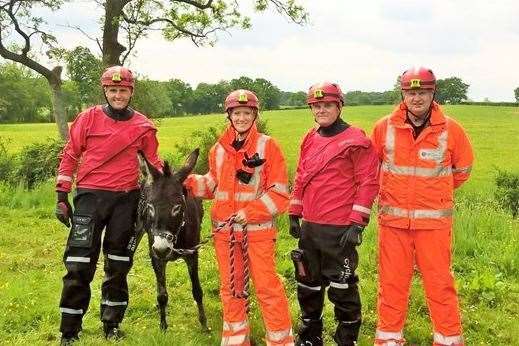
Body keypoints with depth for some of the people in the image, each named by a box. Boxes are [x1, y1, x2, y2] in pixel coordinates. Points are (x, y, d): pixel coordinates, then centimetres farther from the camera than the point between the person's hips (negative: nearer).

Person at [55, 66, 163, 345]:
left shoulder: (142, 126, 4)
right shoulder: (88, 118, 1)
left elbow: (154, 161, 14)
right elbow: (70, 157, 5)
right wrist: (62, 197, 2)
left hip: (126, 199, 2)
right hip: (90, 197, -1)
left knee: (118, 266, 11)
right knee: (79, 265, -4)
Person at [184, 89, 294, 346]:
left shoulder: (267, 146, -6)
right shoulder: (219, 149, 7)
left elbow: (279, 192, -9)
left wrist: (249, 213, -16)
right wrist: (188, 181, 2)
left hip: (257, 228, -4)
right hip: (224, 229, 5)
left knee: (266, 286, -1)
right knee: (230, 287, 15)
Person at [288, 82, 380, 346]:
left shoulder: (355, 141, -9)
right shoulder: (309, 139, 12)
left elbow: (368, 183, -11)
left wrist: (357, 223, -16)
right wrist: (294, 214, 15)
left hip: (339, 229, -7)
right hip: (309, 226, 7)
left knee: (342, 285, 3)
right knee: (308, 282, 17)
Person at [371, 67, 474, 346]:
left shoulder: (450, 129, -4)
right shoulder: (384, 127, -1)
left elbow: (462, 169, 13)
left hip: (434, 220, -1)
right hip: (393, 219, 1)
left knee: (439, 283, 4)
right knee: (391, 282, 9)